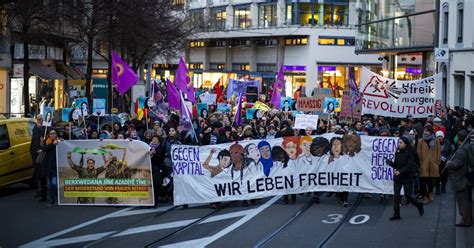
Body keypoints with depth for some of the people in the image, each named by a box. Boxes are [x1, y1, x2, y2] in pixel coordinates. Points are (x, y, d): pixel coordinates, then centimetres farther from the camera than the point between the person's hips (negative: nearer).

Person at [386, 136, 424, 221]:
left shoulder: (410, 153, -13)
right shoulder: (398, 152, 5)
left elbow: (409, 166, -20)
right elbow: (396, 165, 9)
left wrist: (400, 171, -30)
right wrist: (390, 163, -12)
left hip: (407, 178, -5)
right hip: (398, 177, 5)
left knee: (408, 196, 2)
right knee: (396, 195, -2)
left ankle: (419, 205, 30)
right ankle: (396, 214, 4)